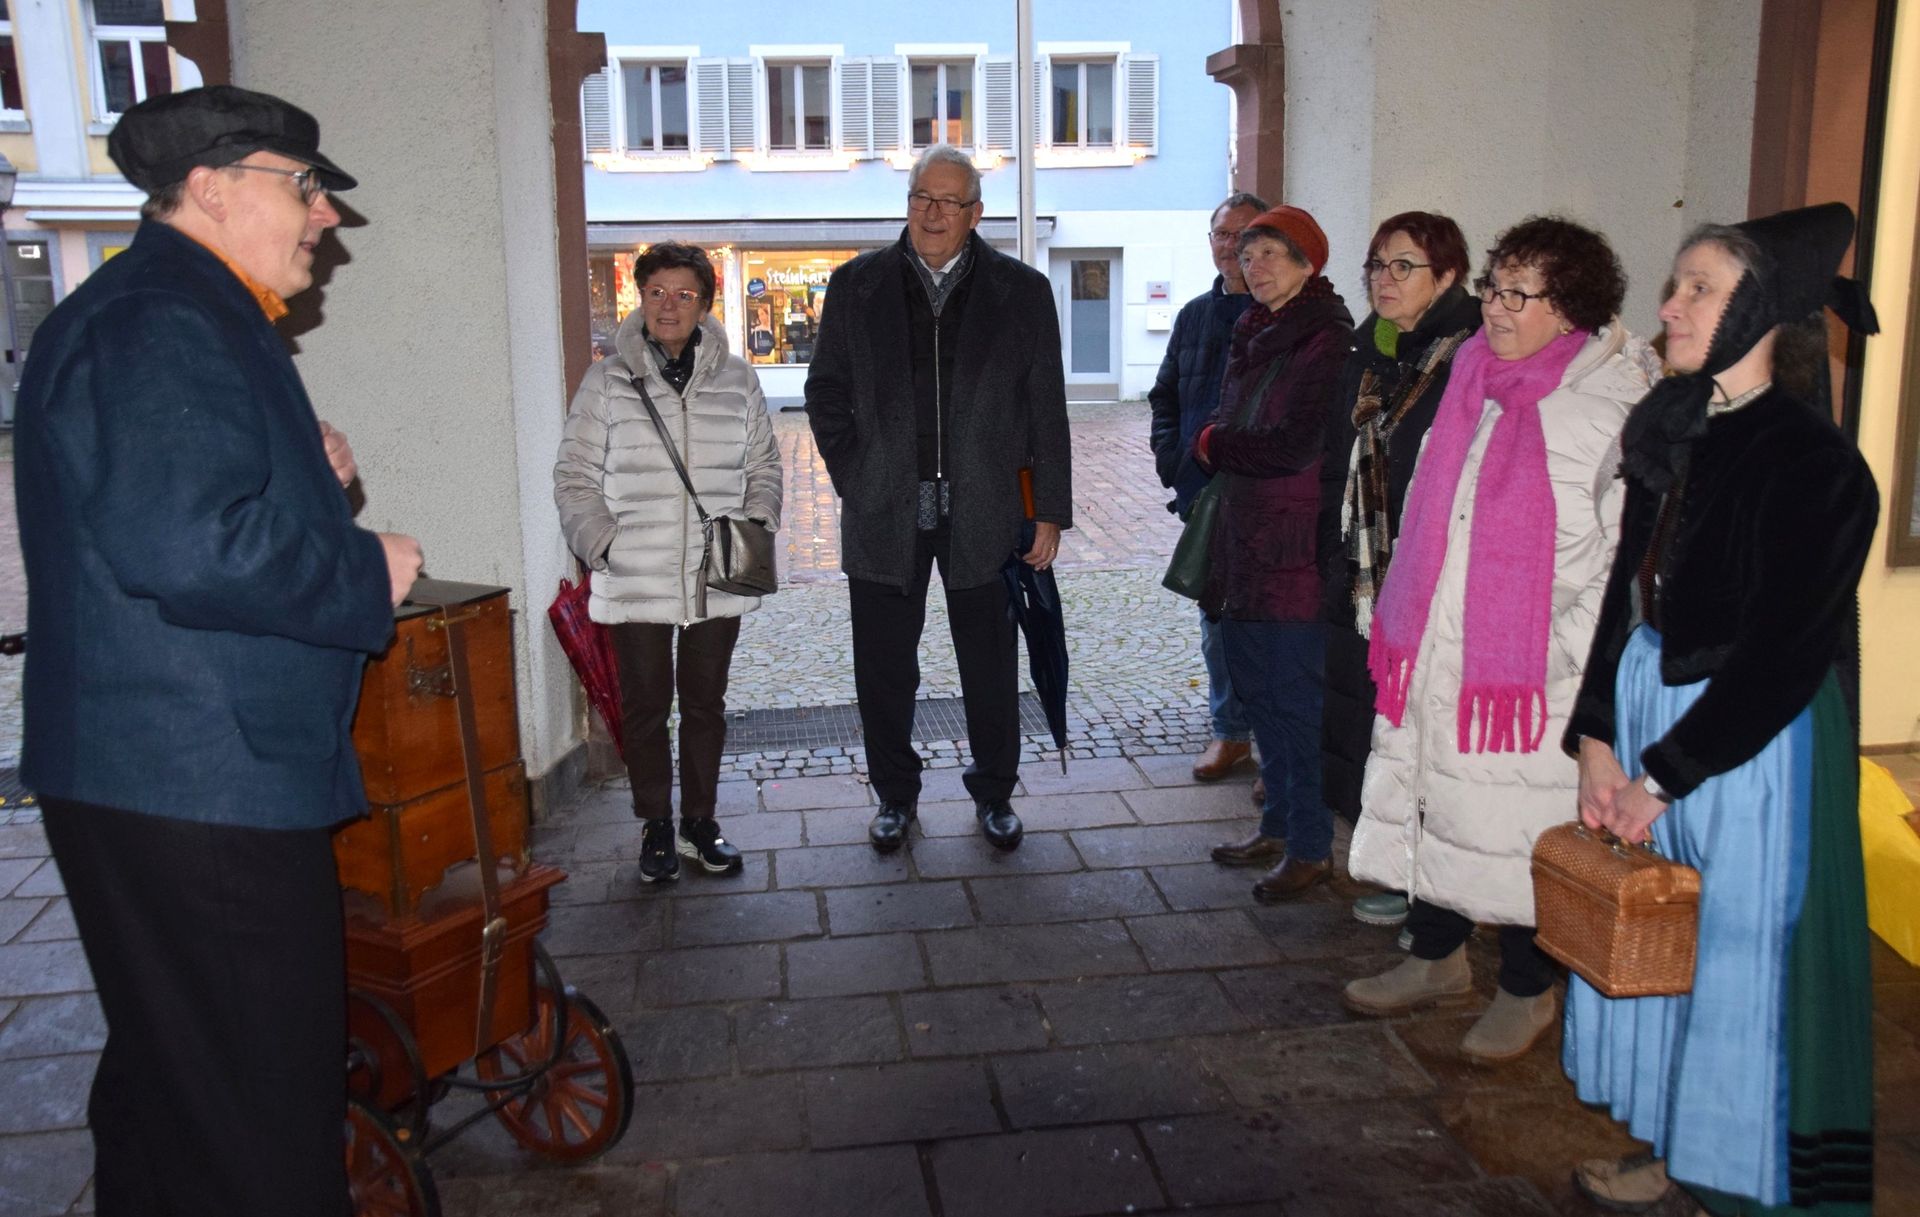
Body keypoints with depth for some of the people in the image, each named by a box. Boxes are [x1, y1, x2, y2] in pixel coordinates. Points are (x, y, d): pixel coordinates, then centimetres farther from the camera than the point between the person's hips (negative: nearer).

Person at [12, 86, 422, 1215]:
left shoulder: (197, 319, 18)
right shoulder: (156, 325, -17)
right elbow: (185, 547, -29)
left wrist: (311, 469, 9)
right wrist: (371, 570, -15)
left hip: (162, 781, 11)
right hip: (204, 784, -11)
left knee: (170, 1094, 24)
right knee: (261, 1122, -1)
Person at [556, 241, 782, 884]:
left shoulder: (736, 379, 4)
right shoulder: (608, 380, -1)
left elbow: (763, 468, 13)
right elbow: (575, 476, 2)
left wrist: (755, 528, -2)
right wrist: (602, 542, -10)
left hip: (717, 582, 2)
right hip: (636, 583, -1)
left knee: (706, 703, 13)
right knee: (645, 706, 8)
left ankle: (700, 822, 28)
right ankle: (656, 827, 24)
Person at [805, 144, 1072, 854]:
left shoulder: (1021, 292, 2)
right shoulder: (856, 286, 5)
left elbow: (1047, 411, 2)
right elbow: (825, 392, 9)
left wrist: (1050, 511, -2)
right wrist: (854, 478, -1)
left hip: (983, 513, 0)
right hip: (883, 515, 1)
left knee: (990, 666, 10)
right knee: (884, 667, 9)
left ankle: (994, 794, 29)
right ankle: (895, 795, 28)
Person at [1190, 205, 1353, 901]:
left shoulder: (1326, 342, -13)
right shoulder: (1253, 335, 14)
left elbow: (1294, 447, -19)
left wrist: (1213, 443, -6)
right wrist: (1220, 447, -4)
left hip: (1295, 548, -9)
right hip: (1246, 538, 9)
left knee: (1294, 697, -1)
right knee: (1257, 687, 15)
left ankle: (1311, 847, 12)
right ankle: (1278, 825, 29)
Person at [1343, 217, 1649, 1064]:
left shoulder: (1613, 411, -11)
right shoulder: (1473, 383, 7)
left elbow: (1630, 558, -11)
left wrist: (1565, 656, -14)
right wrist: (1405, 625, 13)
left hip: (1532, 674, -6)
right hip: (1441, 658, 6)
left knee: (1521, 828, 6)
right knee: (1435, 801, 16)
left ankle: (1527, 990, 27)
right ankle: (1438, 959, 35)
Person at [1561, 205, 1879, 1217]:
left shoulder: (1813, 465, -16)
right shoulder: (1671, 434, 5)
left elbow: (1782, 655, -18)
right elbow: (1628, 592, 6)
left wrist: (1665, 775, -15)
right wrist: (1596, 737, 0)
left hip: (1752, 742, -8)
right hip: (1646, 714, 8)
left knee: (1739, 951, 5)